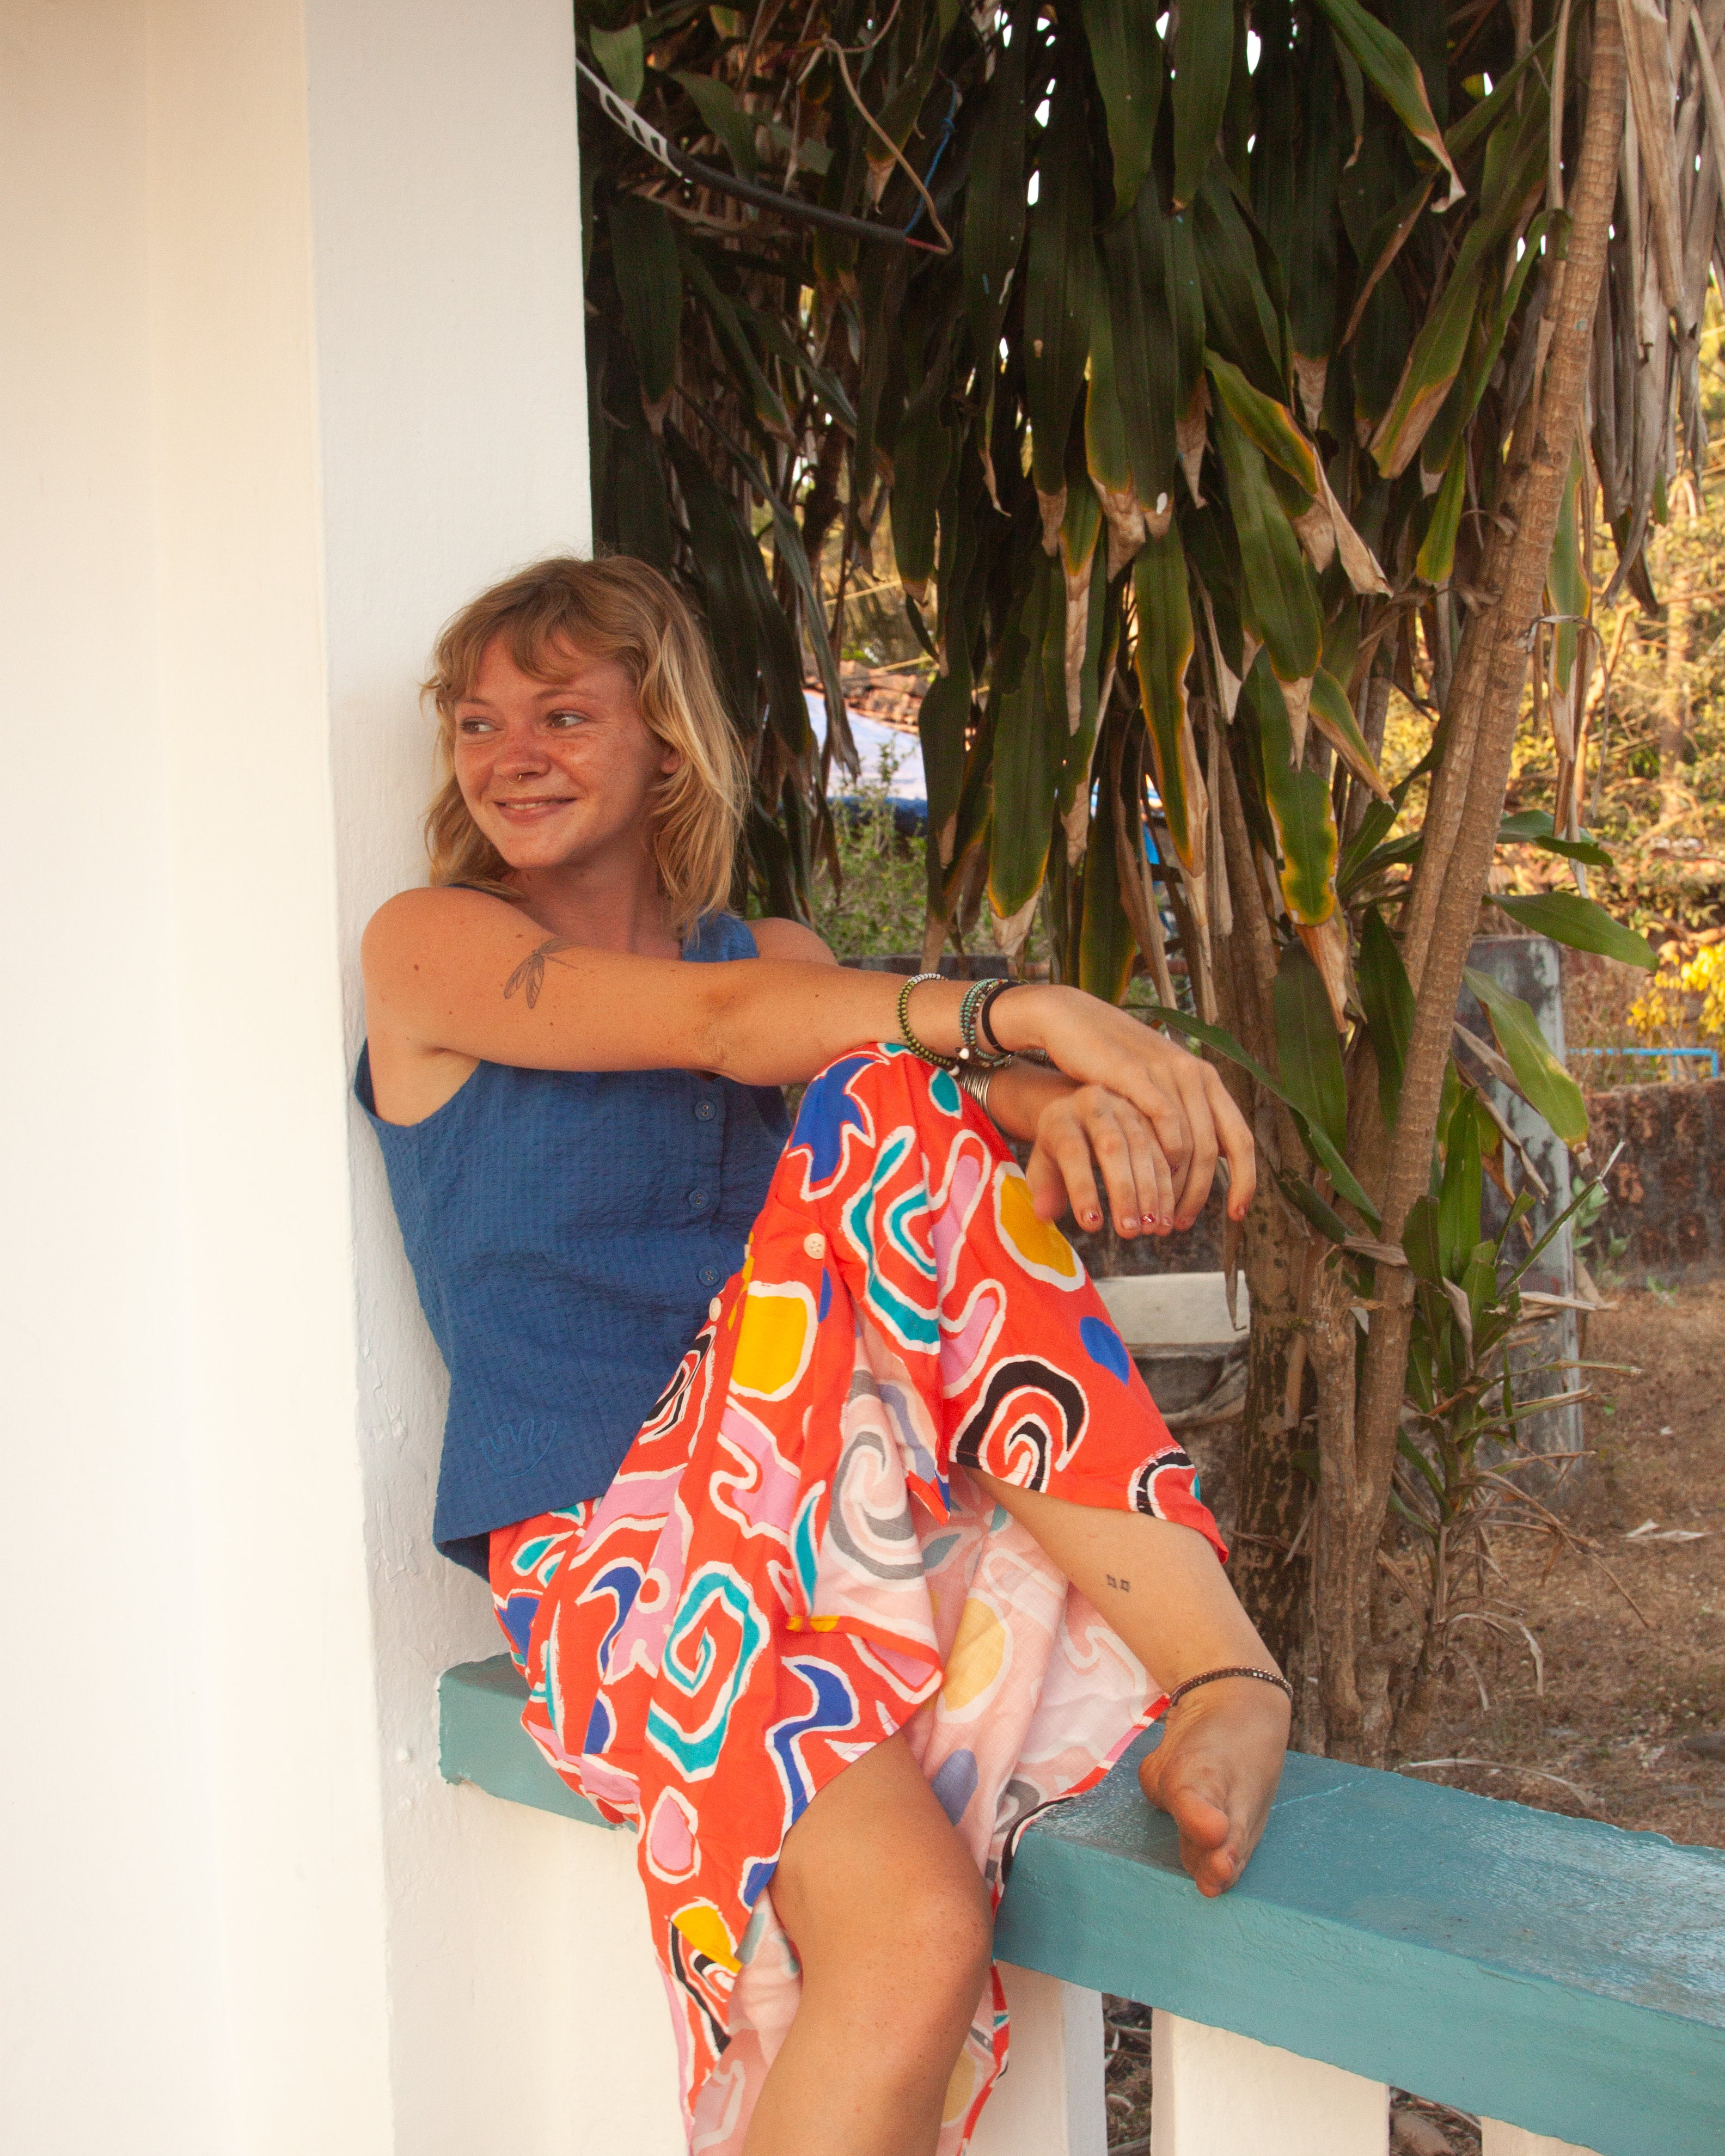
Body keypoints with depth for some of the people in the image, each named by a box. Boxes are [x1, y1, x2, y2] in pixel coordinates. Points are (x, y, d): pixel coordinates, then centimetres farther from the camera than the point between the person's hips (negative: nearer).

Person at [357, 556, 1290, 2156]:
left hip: (807, 1487, 4)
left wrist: (1067, 1099, -29)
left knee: (901, 1106, -25)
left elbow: (944, 1054, -5)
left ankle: (1221, 1674, -27)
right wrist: (1012, 1011, -31)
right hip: (604, 1553, -4)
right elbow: (718, 1025, -15)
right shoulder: (429, 947, 3)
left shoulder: (769, 950, 17)